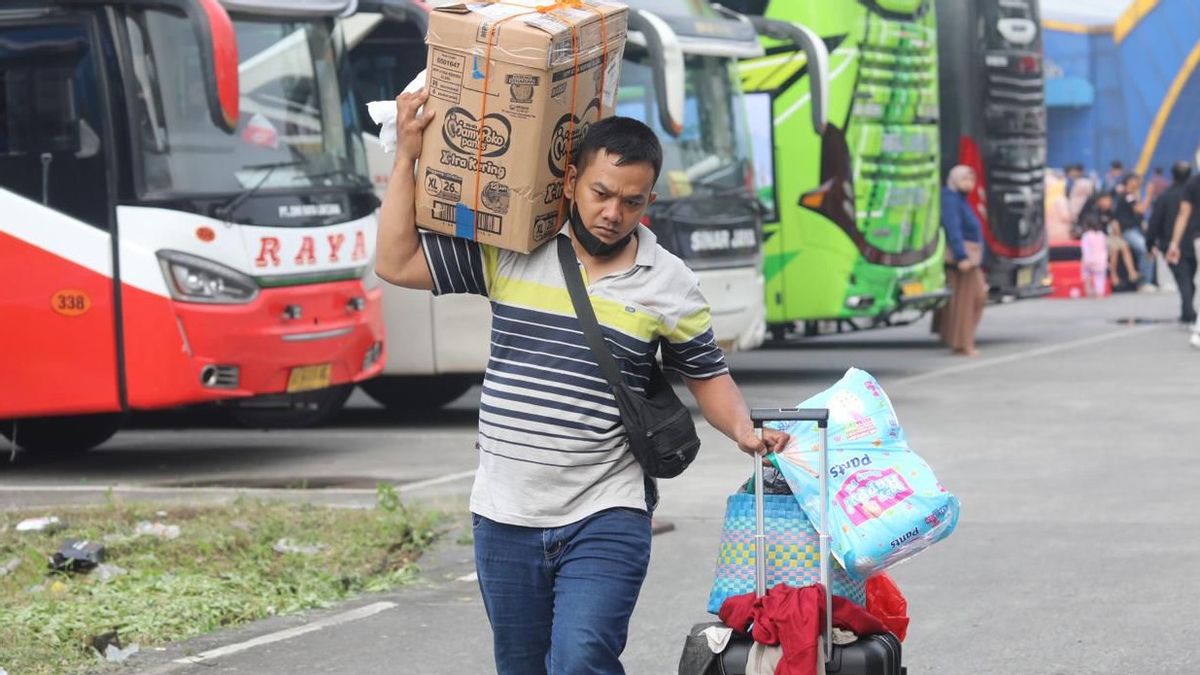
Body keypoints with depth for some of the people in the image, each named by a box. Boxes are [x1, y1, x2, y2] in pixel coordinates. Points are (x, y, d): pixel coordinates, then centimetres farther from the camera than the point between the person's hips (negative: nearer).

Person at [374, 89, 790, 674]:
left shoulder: (668, 285, 0)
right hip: (505, 517, 3)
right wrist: (407, 157, -3)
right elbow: (396, 264, 2)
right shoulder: (506, 252, 1)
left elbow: (707, 375, 11)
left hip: (606, 520, -3)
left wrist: (744, 431, -8)